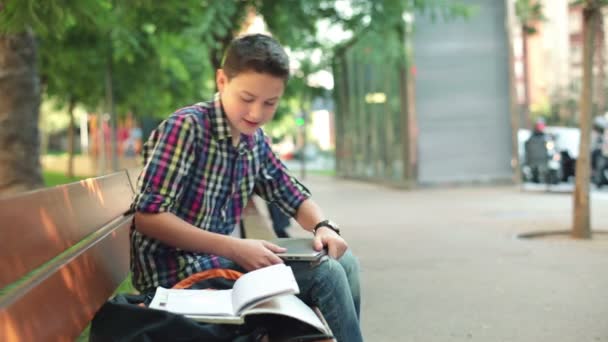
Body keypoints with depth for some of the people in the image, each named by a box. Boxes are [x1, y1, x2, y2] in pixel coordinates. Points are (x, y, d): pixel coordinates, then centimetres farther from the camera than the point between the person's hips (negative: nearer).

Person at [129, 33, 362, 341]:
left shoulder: (255, 139, 6)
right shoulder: (186, 127, -16)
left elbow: (292, 195, 15)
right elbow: (148, 217, -21)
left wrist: (323, 226, -7)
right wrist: (234, 248, -26)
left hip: (219, 259, 8)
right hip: (177, 272, -8)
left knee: (343, 262, 1)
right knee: (324, 274, -16)